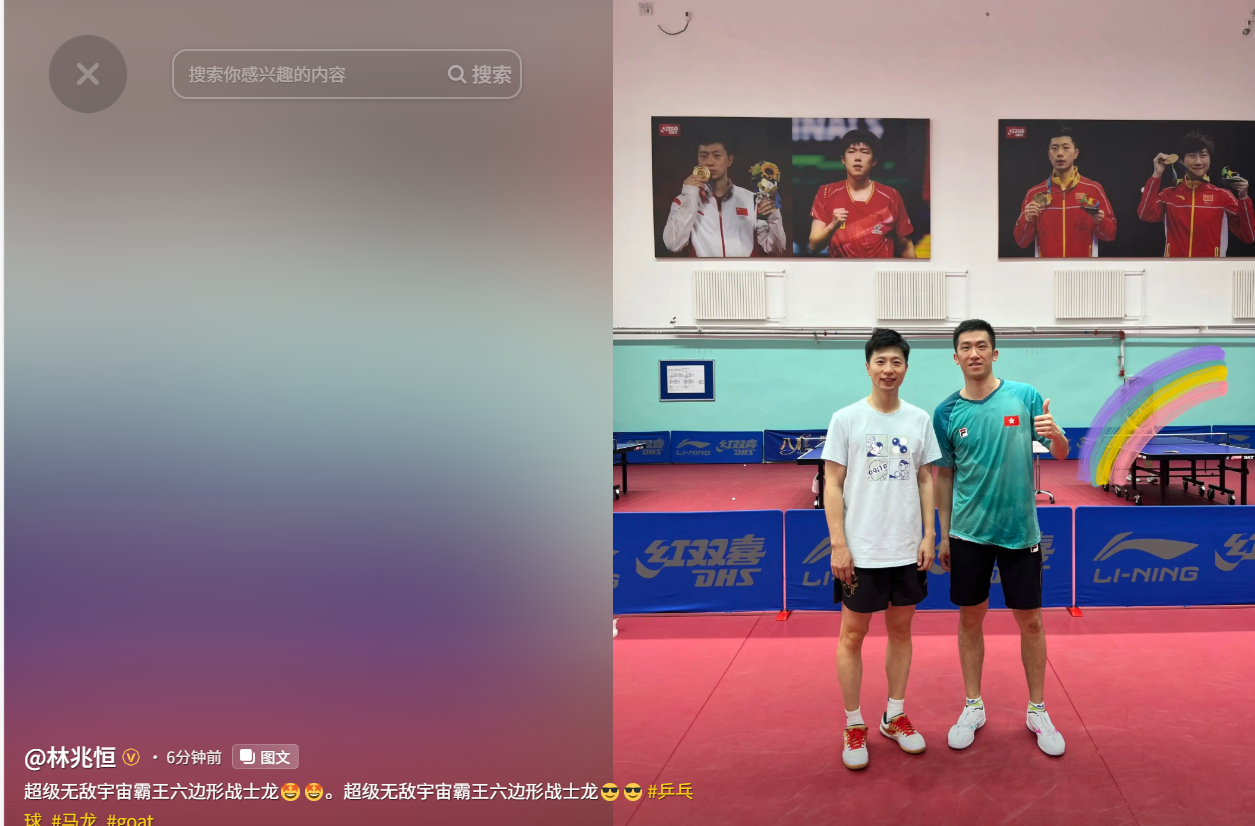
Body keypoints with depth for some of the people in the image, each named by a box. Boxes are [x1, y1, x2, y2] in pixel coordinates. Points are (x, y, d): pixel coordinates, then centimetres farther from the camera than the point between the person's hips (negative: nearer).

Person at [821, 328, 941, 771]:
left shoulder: (919, 419, 4)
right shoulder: (846, 419, -5)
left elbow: (926, 480, 10)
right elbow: (833, 485, -5)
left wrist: (928, 535, 2)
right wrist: (838, 544, -11)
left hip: (907, 550, 4)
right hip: (860, 550, -3)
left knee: (901, 630, 13)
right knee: (853, 635, 4)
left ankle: (895, 717, 29)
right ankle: (854, 727, 18)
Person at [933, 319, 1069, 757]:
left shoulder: (1024, 397, -4)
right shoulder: (946, 413, -2)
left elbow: (1061, 454, 0)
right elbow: (944, 476, 6)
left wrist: (1055, 434, -24)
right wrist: (943, 535, 7)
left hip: (1020, 531, -1)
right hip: (968, 534, 1)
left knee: (1030, 622, 8)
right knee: (970, 620, 9)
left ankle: (1037, 711, 24)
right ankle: (973, 707, 25)